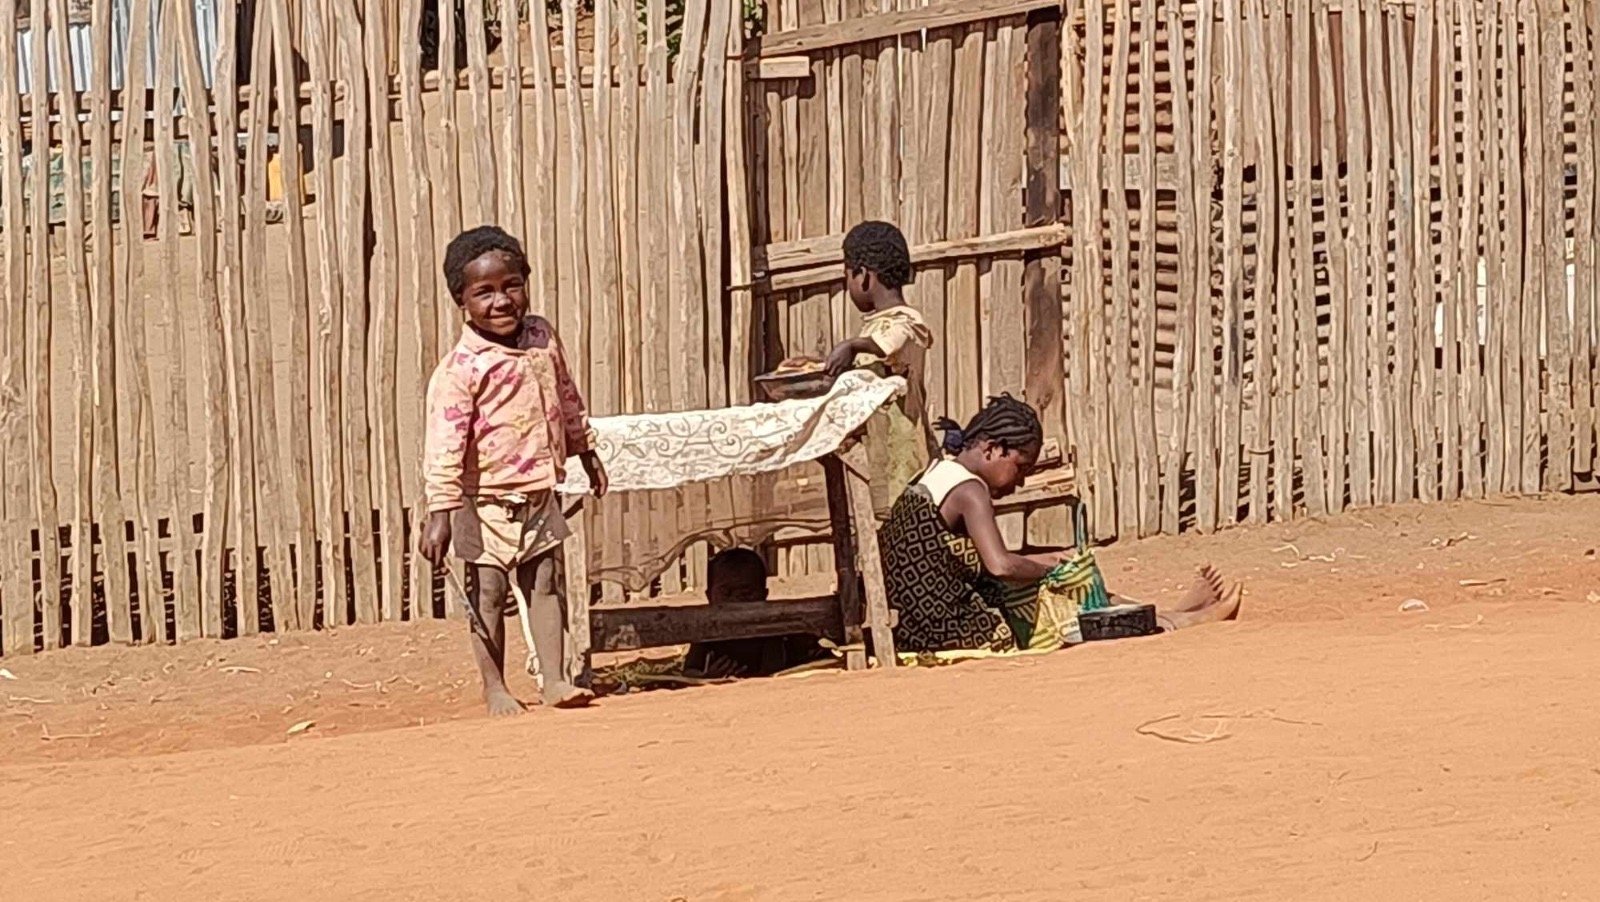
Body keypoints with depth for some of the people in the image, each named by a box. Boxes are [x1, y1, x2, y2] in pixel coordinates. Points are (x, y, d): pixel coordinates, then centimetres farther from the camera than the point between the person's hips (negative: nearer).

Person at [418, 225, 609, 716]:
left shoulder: (542, 337, 2)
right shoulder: (459, 370, -17)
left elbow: (567, 398, 19)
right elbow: (444, 444, -20)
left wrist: (585, 450, 27)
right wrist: (441, 512, -24)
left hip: (539, 492, 5)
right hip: (485, 499, -5)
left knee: (545, 583, 6)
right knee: (488, 592, 1)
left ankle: (554, 679, 8)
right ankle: (494, 687, 10)